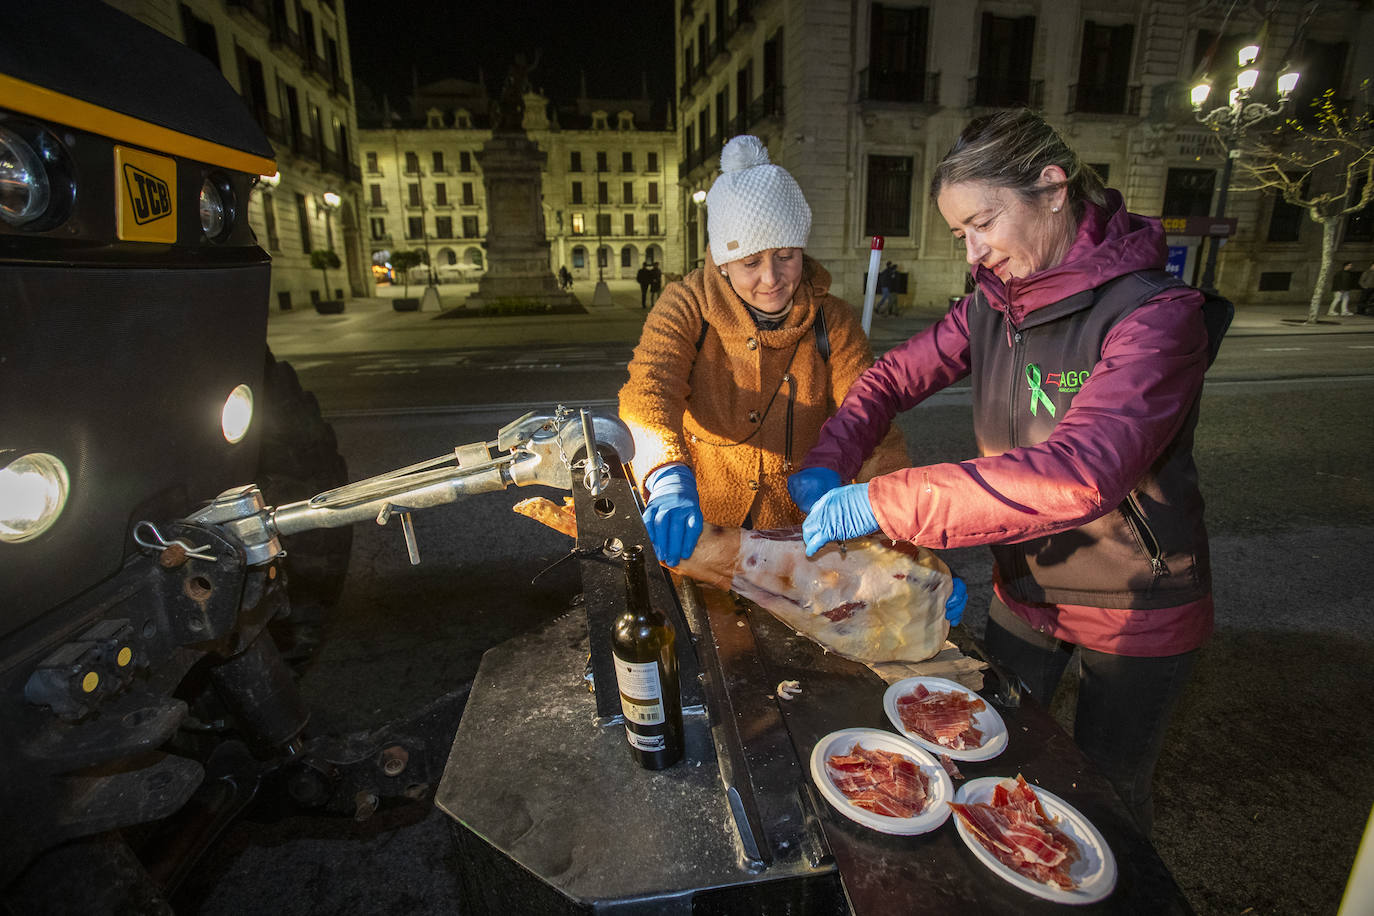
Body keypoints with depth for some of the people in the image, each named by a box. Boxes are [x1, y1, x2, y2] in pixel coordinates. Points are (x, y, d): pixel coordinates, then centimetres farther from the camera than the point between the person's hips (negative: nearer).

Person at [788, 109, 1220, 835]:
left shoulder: (1156, 315, -26)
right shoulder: (995, 306, -5)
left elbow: (1080, 474, -39)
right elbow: (893, 377, -1)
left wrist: (882, 503, -41)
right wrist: (826, 465, -19)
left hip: (1137, 611, -5)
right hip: (1023, 590, 6)